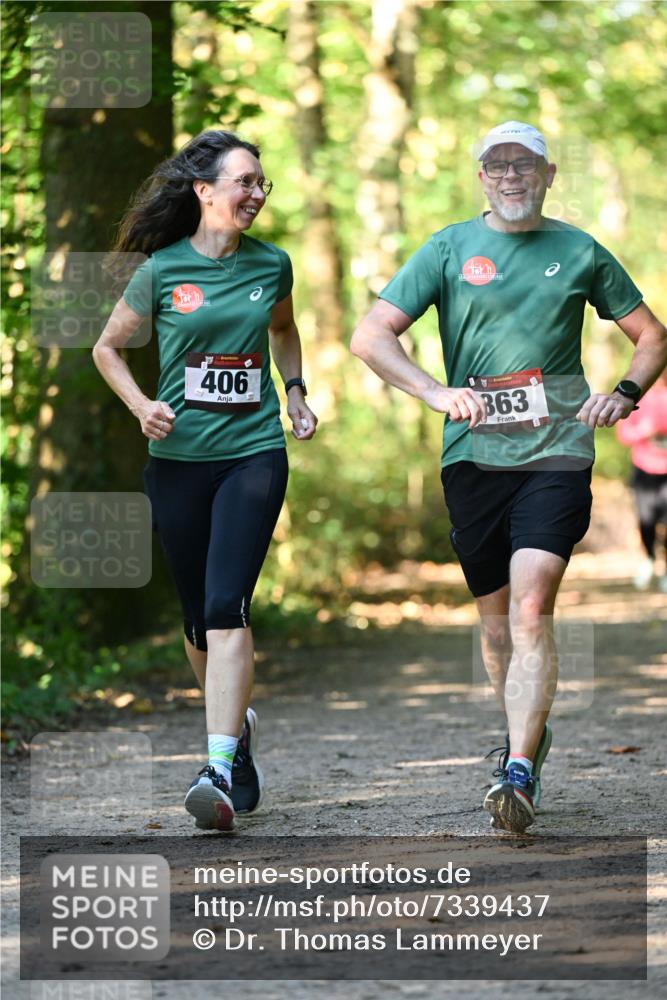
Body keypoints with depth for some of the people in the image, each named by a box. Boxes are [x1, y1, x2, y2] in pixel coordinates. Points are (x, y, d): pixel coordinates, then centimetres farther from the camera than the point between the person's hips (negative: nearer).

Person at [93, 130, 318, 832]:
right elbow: (108, 347, 10)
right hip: (179, 456, 0)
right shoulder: (162, 269, -2)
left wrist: (295, 393, 13)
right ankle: (235, 723, 35)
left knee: (226, 607, -15)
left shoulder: (271, 265, 4)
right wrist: (140, 406, -5)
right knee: (197, 616, 9)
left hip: (255, 452, 0)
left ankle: (220, 770, -22)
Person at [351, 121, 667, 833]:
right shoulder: (449, 250, 6)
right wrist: (438, 393, -14)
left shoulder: (581, 253, 9)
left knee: (531, 604, -18)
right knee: (496, 615, 10)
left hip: (557, 454, -2)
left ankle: (518, 775, -23)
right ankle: (527, 736, 35)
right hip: (474, 454, 2)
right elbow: (369, 337, -1)